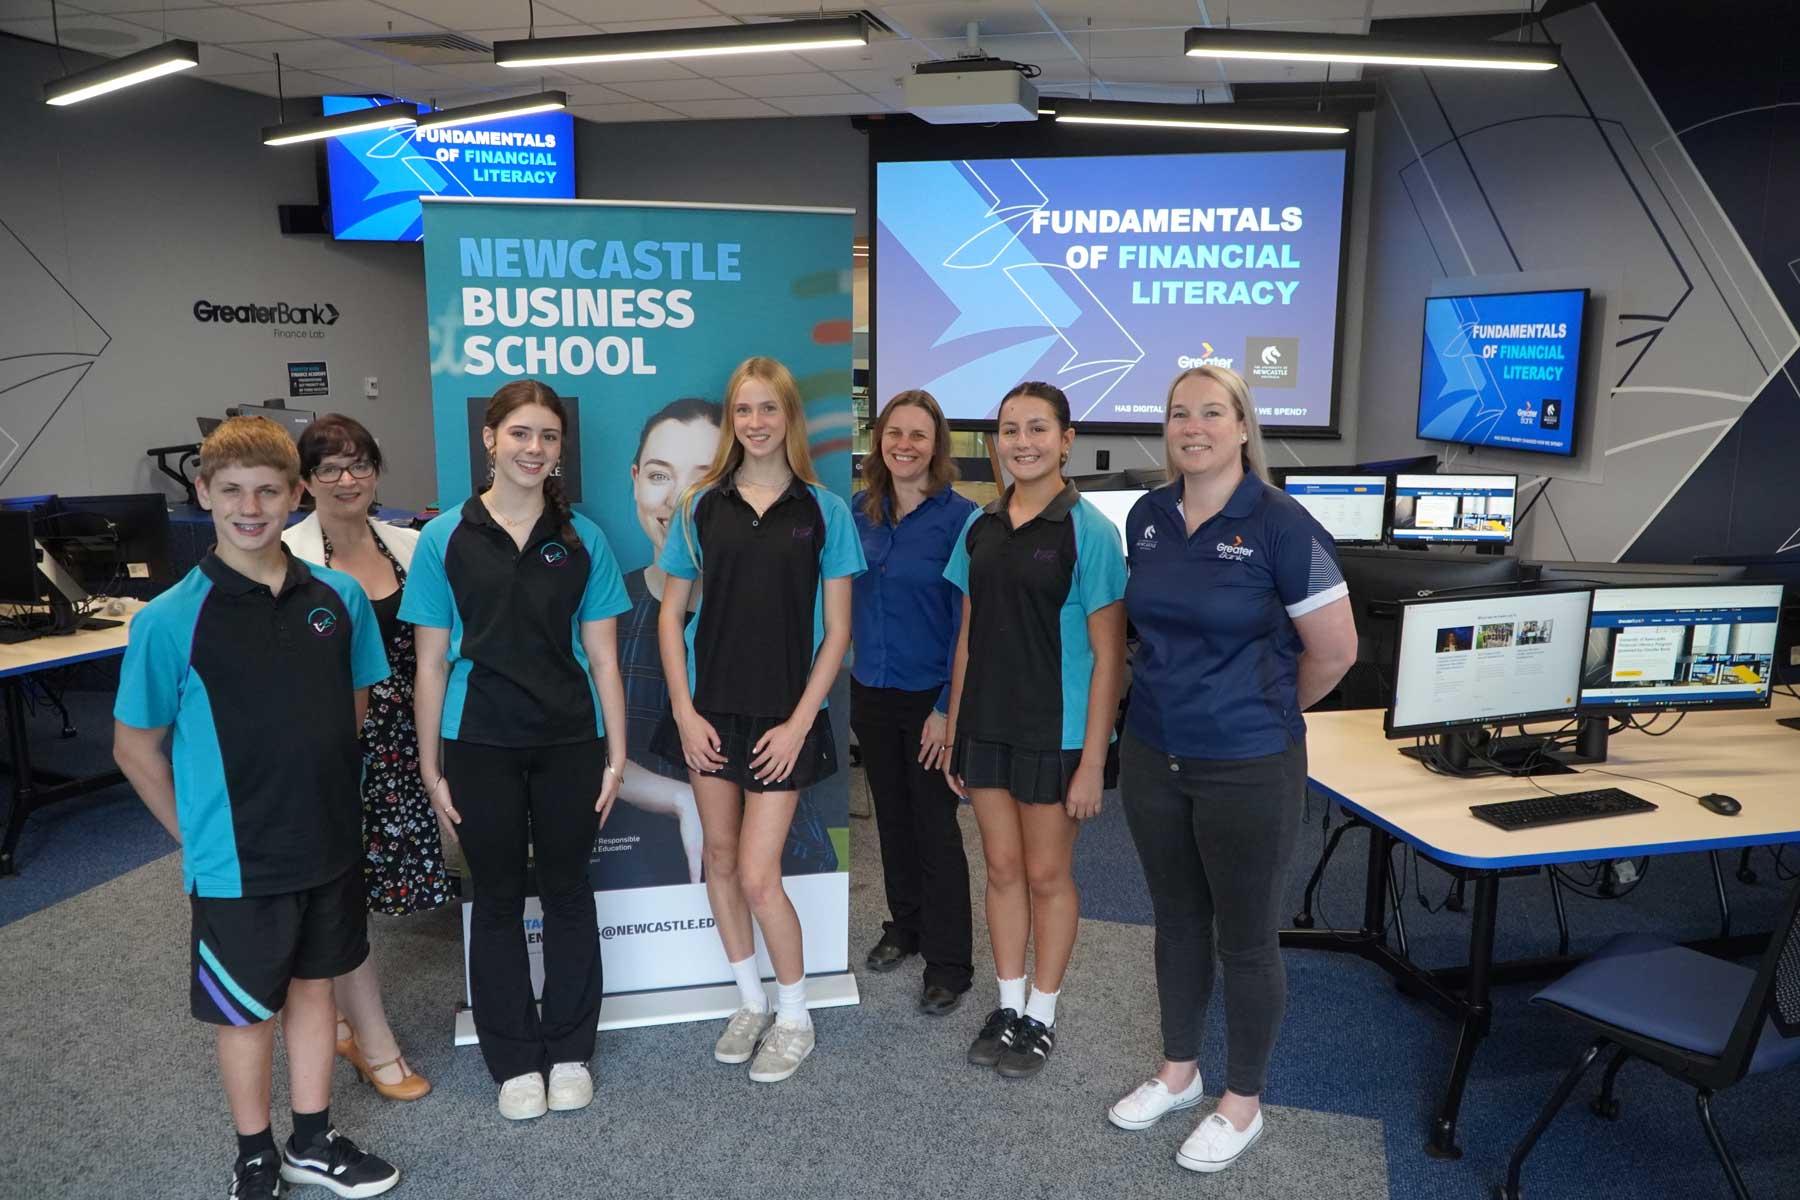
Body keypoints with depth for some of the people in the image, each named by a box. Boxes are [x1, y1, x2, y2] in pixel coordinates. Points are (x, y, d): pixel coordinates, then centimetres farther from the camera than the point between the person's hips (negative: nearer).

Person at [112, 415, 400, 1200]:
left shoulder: (339, 597, -5)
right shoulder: (170, 620, -15)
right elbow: (135, 747, -6)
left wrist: (318, 792, 8)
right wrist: (196, 834, -4)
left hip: (329, 843, 4)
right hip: (235, 861, -3)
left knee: (313, 985, 19)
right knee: (248, 1012, 13)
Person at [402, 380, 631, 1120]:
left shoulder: (582, 539, 1)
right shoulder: (446, 539, -2)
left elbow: (602, 656, 2)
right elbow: (431, 662, 0)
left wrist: (616, 753, -1)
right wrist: (431, 765, -1)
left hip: (569, 740, 1)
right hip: (482, 745, -1)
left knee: (567, 891, 11)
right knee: (498, 899, 10)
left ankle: (570, 1051, 28)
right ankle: (514, 1061, 27)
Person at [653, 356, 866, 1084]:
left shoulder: (823, 511, -3)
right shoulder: (702, 506, 2)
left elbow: (837, 630, -3)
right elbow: (671, 613, 5)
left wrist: (799, 722, -9)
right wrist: (684, 710, -3)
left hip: (783, 717, -3)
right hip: (710, 710, 3)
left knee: (758, 876, -3)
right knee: (719, 857, 11)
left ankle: (794, 1016, 19)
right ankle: (750, 999, 32)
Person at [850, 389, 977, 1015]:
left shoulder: (959, 517, -13)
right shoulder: (861, 512, 3)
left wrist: (948, 708, -16)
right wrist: (861, 666, 5)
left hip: (930, 697, -5)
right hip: (871, 691, 5)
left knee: (936, 828, 3)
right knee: (892, 816, 18)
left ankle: (948, 964, 16)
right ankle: (904, 927, 36)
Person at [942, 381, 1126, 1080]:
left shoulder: (1088, 532, -11)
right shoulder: (980, 528, 4)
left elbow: (1108, 654, -12)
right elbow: (970, 635, 11)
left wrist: (1092, 762, -15)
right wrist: (954, 732, 9)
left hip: (1055, 733, -5)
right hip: (987, 727, 5)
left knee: (1047, 875, 9)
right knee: (1002, 869, 15)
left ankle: (1041, 1016, 27)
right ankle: (1008, 1005, 31)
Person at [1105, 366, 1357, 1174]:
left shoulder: (1280, 524, -15)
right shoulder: (1146, 518, 2)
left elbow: (1335, 650, -9)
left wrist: (1264, 711, 5)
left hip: (1249, 768, -5)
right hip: (1152, 756, 5)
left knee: (1245, 935, 10)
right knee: (1176, 920, 19)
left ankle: (1242, 1104, 29)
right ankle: (1178, 1072, 39)